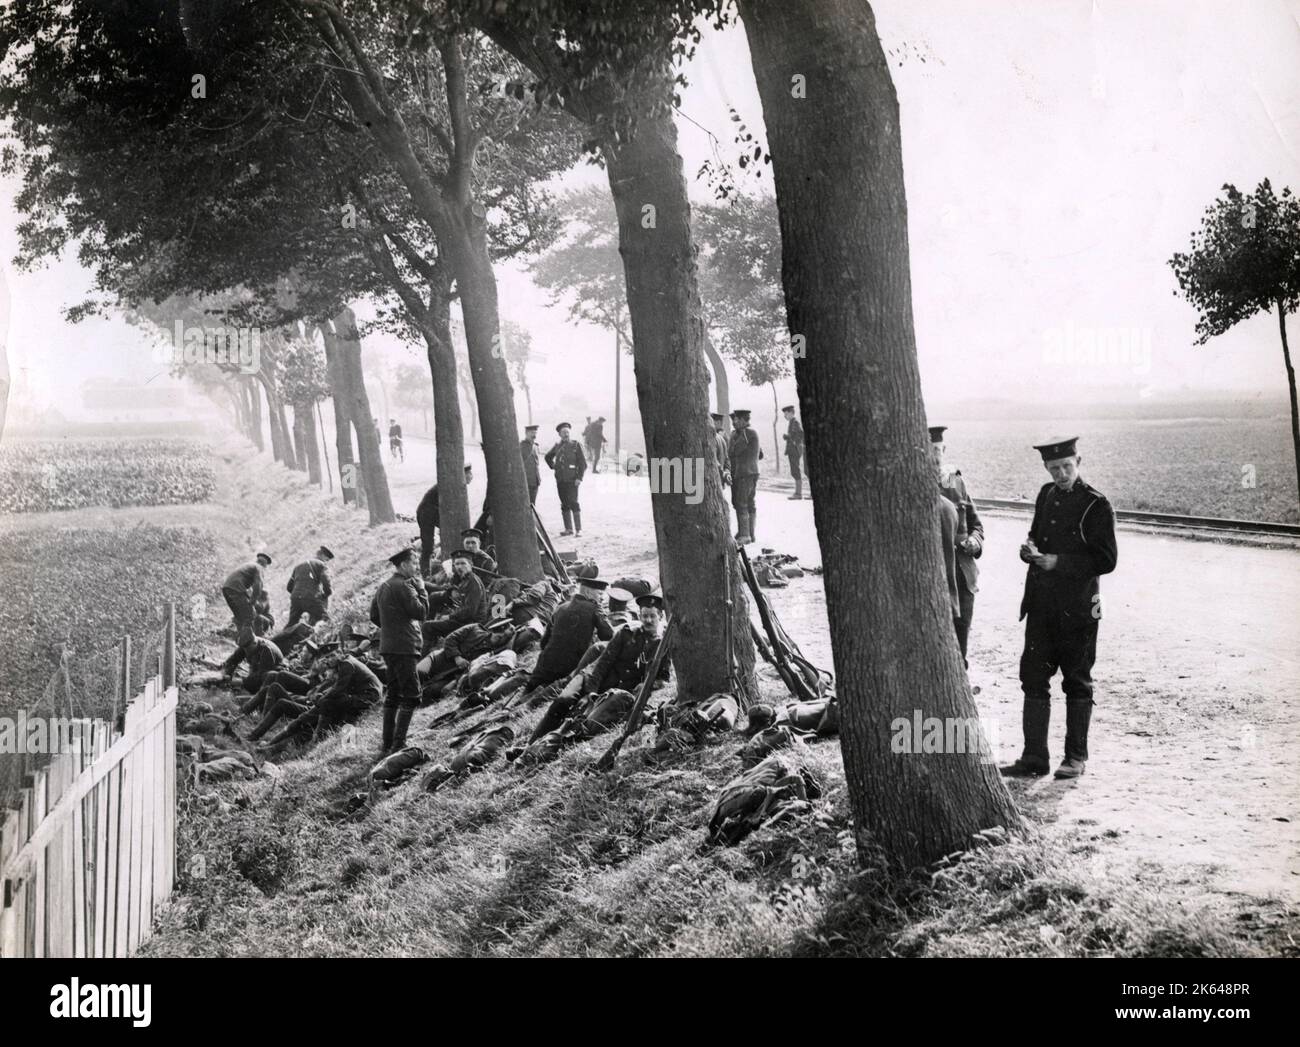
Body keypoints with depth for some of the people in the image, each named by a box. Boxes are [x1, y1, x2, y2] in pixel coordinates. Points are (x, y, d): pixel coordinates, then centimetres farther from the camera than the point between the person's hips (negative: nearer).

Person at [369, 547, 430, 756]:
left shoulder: (384, 587, 16)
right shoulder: (404, 586, -13)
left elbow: (374, 615, 19)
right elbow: (421, 611, -17)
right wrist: (421, 589, -6)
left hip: (388, 647, 10)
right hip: (404, 647, -10)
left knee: (393, 695, 14)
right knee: (411, 695, -7)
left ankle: (387, 745, 17)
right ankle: (398, 745, -11)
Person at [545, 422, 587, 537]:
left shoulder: (575, 445, -1)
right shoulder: (557, 446, 10)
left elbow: (582, 463, -3)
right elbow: (548, 457, 29)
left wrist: (579, 478, -10)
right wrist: (553, 466, 15)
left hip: (571, 479, -5)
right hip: (560, 479, 5)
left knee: (573, 503, -10)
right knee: (564, 505, 7)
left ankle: (578, 529, -8)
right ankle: (569, 528, 13)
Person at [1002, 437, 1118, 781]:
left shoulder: (1096, 505, -9)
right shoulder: (1046, 495, 11)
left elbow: (1106, 560, -11)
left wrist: (1060, 562, -19)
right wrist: (1030, 550, 1)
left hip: (1077, 609, -6)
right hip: (1041, 604, 6)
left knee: (1077, 683, 6)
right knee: (1033, 678, 4)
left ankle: (1075, 757, 16)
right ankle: (1034, 757, 9)